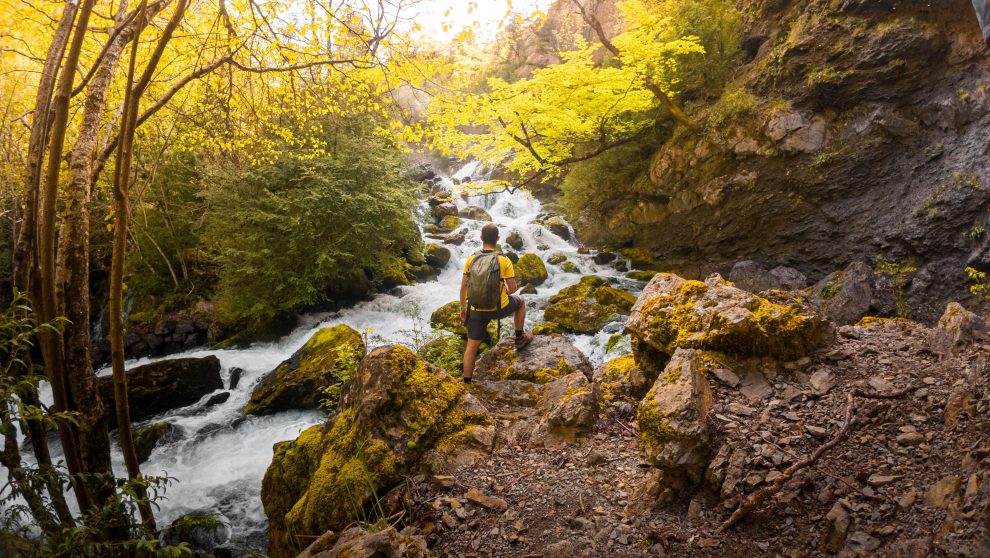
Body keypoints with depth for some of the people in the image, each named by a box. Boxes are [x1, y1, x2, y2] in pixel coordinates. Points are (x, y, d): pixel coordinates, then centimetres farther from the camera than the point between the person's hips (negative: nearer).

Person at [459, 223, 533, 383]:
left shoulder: (471, 259, -5)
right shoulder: (504, 261, -13)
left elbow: (463, 287, 0)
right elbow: (513, 289, -10)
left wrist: (463, 308, 13)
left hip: (477, 310, 2)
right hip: (499, 308, -2)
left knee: (472, 346, 15)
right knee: (520, 301, 29)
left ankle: (467, 382, 19)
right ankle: (519, 338, 37)